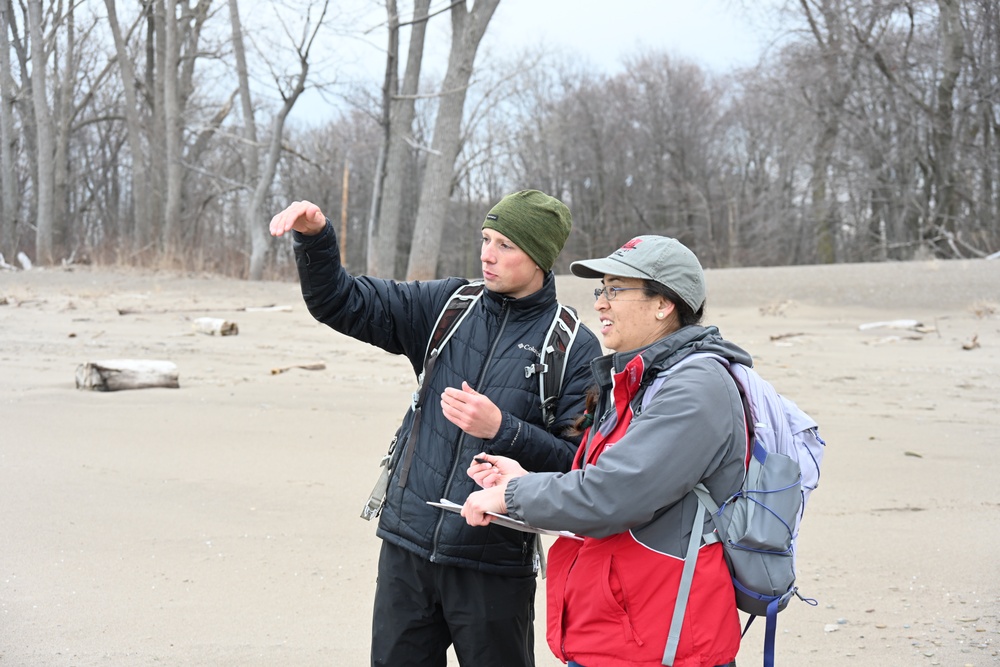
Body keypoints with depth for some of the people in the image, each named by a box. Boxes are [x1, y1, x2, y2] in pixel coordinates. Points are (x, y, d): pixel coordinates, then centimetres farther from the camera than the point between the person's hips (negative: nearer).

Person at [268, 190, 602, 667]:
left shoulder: (576, 349, -6)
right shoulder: (449, 306, 7)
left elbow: (578, 465, -10)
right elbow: (342, 304, 6)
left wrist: (501, 429, -21)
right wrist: (314, 237, -10)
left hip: (492, 564, -4)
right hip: (407, 548, 4)